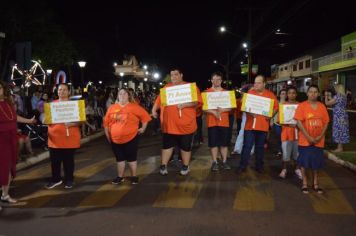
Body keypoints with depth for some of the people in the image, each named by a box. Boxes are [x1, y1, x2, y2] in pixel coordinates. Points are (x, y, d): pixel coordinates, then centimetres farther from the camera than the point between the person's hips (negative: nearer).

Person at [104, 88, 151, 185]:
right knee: (119, 158, 15)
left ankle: (134, 176, 21)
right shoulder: (112, 108, 3)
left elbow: (145, 116, 0)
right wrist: (107, 134, 9)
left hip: (130, 138, -3)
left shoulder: (134, 107, -6)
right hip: (115, 139, 3)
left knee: (132, 158, 7)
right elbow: (106, 122, 9)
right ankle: (120, 177, 27)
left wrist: (143, 128, 0)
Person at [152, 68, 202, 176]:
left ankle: (185, 166, 24)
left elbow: (196, 101, -10)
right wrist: (154, 110, 1)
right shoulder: (166, 87, 11)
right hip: (169, 124, 3)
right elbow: (159, 100, 15)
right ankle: (163, 166, 19)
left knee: (185, 146, 9)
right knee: (167, 145, 9)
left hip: (185, 124, -3)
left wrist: (184, 105, -24)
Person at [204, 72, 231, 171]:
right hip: (212, 122, -2)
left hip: (224, 122, 2)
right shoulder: (207, 92, 2)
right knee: (213, 143, 2)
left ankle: (224, 162, 16)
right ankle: (214, 162, 11)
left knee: (224, 143, 6)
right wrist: (213, 112, -18)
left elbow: (230, 107, 5)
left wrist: (222, 110, -14)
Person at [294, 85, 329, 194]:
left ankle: (315, 183, 25)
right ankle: (304, 183, 17)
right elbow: (299, 122, -12)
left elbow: (326, 123, 5)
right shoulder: (302, 105, -7)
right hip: (305, 140, -3)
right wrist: (308, 137, -15)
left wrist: (320, 136, -8)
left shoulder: (322, 106, 4)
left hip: (318, 140, 3)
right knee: (304, 161, 3)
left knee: (316, 162, 11)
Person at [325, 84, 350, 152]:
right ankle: (340, 147, 17)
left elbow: (327, 103, -15)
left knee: (339, 131, -4)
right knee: (342, 131, 11)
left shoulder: (338, 96, -17)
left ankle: (339, 148, -1)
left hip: (339, 117, -9)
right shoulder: (344, 96, 11)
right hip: (343, 116, 9)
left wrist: (326, 96, 1)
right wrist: (330, 98, 24)